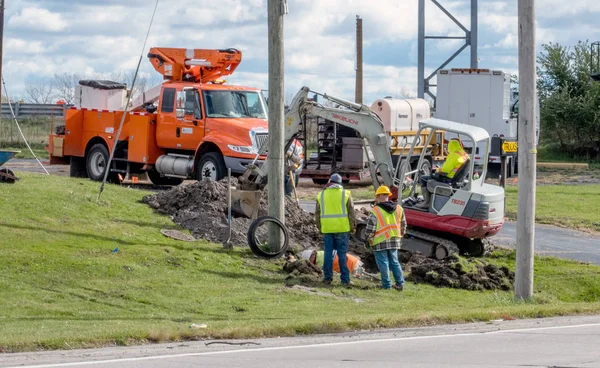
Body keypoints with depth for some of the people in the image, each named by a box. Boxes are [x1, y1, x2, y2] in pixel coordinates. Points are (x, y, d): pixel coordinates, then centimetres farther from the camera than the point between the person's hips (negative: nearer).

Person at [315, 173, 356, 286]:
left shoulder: (321, 195, 7)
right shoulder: (345, 194, -1)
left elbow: (317, 213, 11)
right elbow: (351, 212, -2)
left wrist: (320, 227, 19)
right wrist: (353, 227, 7)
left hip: (327, 229, 2)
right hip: (342, 228, -2)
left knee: (328, 253, 8)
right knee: (342, 254, -1)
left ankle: (327, 277, 9)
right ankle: (345, 279, -2)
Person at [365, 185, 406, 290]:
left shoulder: (375, 211, -12)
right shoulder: (398, 209, 5)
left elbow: (370, 229, -13)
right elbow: (403, 224, 14)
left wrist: (369, 239, 1)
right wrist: (399, 236, 25)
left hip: (380, 242, -5)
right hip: (394, 241, 5)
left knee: (383, 263, 4)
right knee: (394, 262, 15)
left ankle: (386, 284, 6)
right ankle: (400, 283, 11)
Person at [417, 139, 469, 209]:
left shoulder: (453, 156, -22)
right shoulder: (465, 155, 6)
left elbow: (445, 170, -25)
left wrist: (437, 170, -3)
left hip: (448, 180, -10)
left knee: (423, 179, -1)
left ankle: (427, 202, -2)